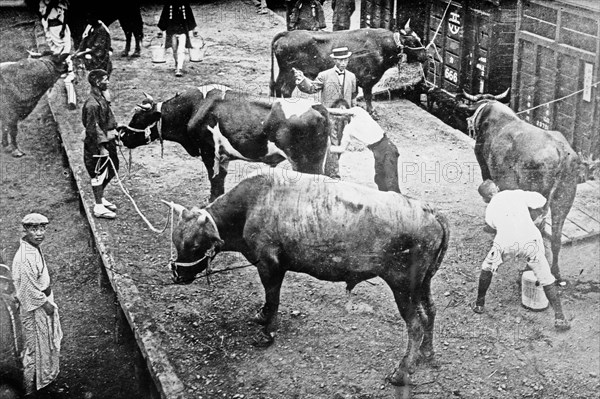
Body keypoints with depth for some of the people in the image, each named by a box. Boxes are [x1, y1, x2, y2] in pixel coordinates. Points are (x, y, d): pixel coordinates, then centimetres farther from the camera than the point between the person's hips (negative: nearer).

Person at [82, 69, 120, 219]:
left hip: (107, 141, 10)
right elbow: (93, 128, -22)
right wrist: (101, 146, -21)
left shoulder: (102, 98, 9)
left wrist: (114, 133, 19)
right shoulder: (92, 103, -22)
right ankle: (99, 208, 8)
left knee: (111, 170, 18)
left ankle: (100, 198, 34)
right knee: (99, 174, -1)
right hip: (97, 145, -10)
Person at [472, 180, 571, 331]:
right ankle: (559, 317, 4)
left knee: (487, 269, 28)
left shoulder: (490, 211, 24)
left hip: (505, 241, 1)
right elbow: (541, 201, 16)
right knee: (546, 279, 10)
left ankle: (479, 304, 38)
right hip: (530, 238, -1)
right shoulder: (518, 194, 21)